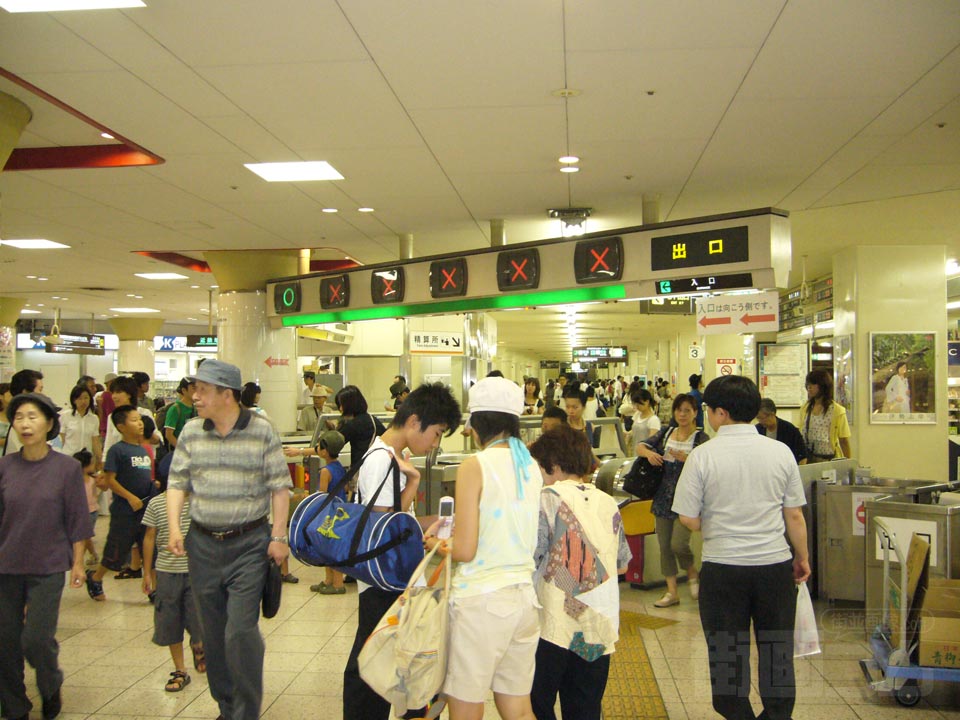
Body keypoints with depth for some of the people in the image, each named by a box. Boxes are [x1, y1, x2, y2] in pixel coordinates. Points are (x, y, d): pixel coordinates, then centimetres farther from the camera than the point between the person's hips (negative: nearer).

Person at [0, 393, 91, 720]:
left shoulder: (67, 467, -7)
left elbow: (76, 520, -2)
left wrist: (78, 563, -1)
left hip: (48, 568, -2)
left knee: (37, 639, -5)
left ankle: (51, 689, 27)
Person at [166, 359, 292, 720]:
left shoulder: (262, 431, -6)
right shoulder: (191, 433, 5)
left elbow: (280, 486, -4)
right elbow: (177, 483, 7)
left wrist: (278, 536, -9)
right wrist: (174, 526, -7)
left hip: (249, 544, -4)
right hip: (203, 544, 4)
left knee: (241, 631, -9)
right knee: (213, 633, 13)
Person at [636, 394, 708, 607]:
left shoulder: (701, 438, -4)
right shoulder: (666, 433, 11)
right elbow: (640, 446, 9)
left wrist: (685, 458, -28)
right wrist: (648, 453, -12)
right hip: (663, 497, 5)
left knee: (678, 543, -15)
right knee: (664, 546, 8)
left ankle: (692, 573, 18)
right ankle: (672, 592, 20)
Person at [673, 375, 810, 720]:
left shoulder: (703, 456, -11)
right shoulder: (781, 452, -2)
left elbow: (689, 520, -9)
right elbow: (795, 515, 3)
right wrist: (802, 557, 18)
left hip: (722, 567, -3)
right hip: (775, 565, 3)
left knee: (728, 653, 11)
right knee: (777, 651, 17)